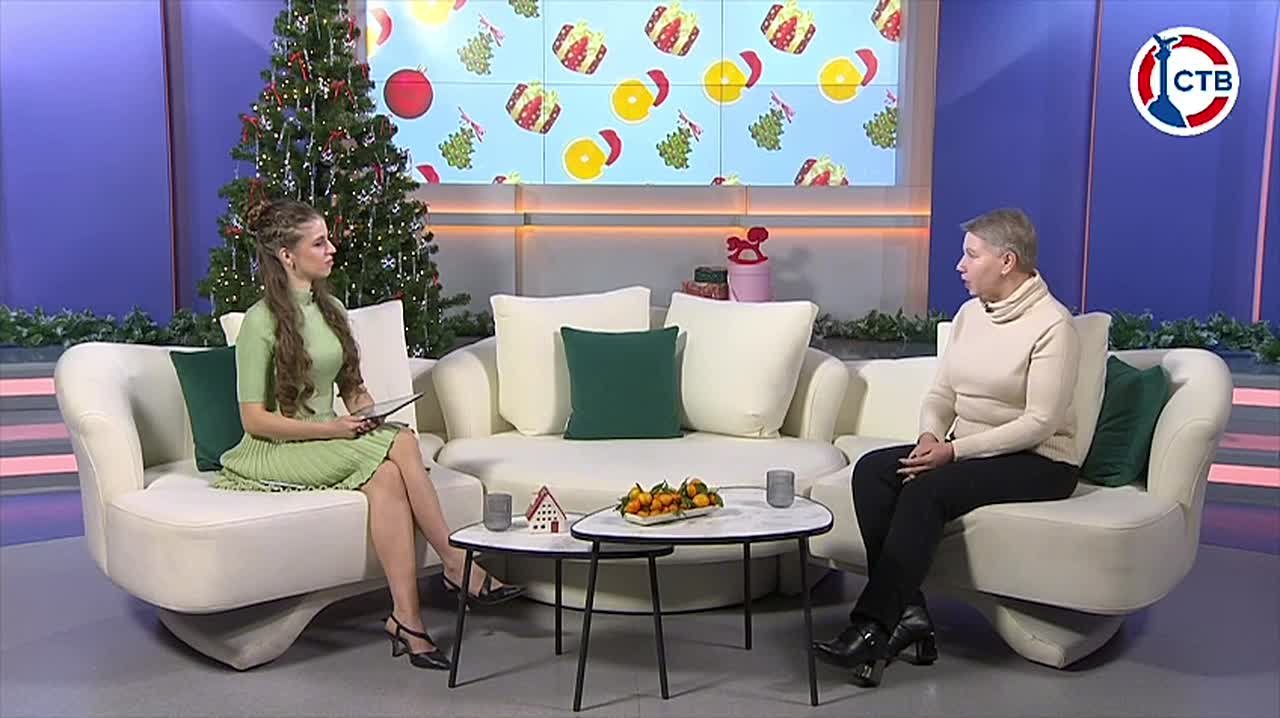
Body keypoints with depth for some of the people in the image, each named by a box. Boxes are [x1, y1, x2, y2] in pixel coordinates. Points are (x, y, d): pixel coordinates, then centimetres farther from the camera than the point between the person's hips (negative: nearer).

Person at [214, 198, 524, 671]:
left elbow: (352, 385, 19)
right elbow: (254, 420, -12)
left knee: (387, 476, -29)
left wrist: (367, 415, -3)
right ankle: (458, 566, -23)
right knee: (400, 446, -29)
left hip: (328, 439, 6)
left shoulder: (331, 309, 12)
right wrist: (331, 428, -20)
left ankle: (406, 618, -30)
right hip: (277, 452, -6)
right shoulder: (261, 321, -10)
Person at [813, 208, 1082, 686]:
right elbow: (940, 393, 12)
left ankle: (872, 628, -27)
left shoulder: (1052, 324, -12)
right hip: (965, 450, 7)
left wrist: (955, 451, -23)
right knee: (872, 470, -18)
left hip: (1038, 462, -7)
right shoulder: (970, 313, 11)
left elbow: (1041, 422, -19)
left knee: (927, 490, -32)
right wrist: (931, 436, -10)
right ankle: (907, 613, -20)